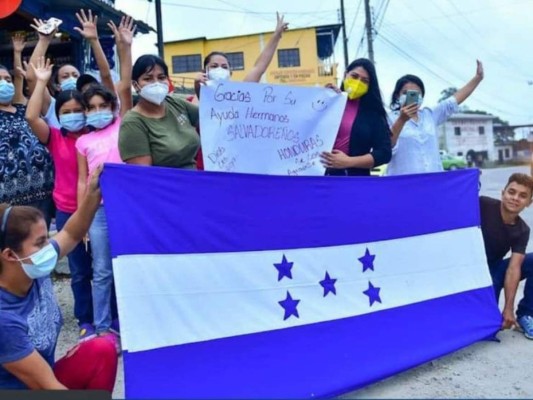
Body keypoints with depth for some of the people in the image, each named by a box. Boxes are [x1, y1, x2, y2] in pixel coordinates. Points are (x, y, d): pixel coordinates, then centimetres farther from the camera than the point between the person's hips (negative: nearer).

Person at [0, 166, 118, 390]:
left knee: (102, 350, -13)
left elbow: (71, 235, 6)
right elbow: (46, 386, -27)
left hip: (44, 381, 7)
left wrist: (93, 193, -9)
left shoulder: (36, 274, -11)